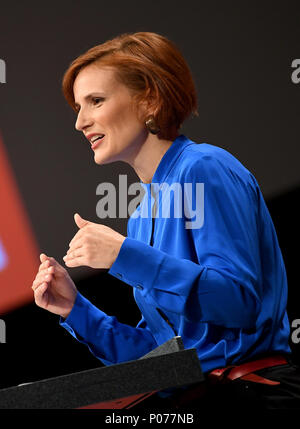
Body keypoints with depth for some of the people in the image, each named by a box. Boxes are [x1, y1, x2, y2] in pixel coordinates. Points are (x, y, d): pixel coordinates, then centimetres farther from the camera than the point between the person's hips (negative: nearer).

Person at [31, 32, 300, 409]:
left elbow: (241, 300, -20)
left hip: (252, 392, -7)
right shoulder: (141, 215, 16)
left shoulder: (203, 168, -9)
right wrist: (75, 309, 6)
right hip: (189, 394, 7)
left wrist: (126, 255, -22)